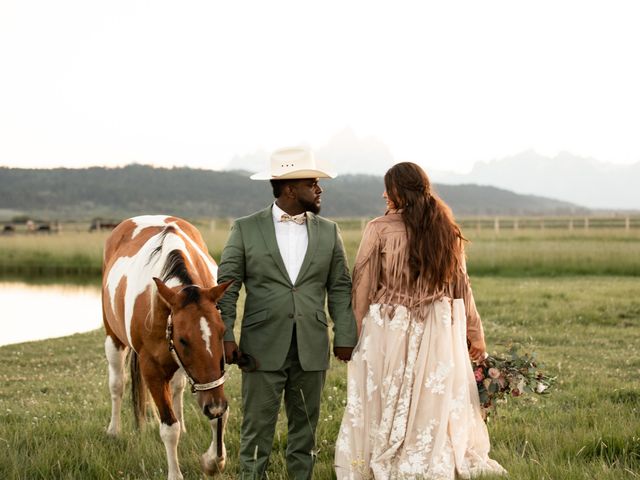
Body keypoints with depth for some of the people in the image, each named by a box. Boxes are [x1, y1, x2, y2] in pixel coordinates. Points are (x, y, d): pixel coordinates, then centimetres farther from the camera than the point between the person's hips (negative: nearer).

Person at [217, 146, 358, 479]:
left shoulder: (328, 232, 8)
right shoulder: (246, 229, 0)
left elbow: (340, 288, 8)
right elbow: (226, 285, -1)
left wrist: (345, 337, 2)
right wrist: (225, 335, -10)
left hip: (312, 350, 3)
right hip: (263, 349, -2)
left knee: (305, 429, 10)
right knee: (257, 429, 1)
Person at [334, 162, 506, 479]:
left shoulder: (380, 229, -9)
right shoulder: (446, 230, 4)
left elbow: (363, 286, -6)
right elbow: (460, 285, 9)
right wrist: (475, 334, 16)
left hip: (388, 330, -3)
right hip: (437, 333, 3)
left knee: (385, 407, 6)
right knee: (433, 405, 10)